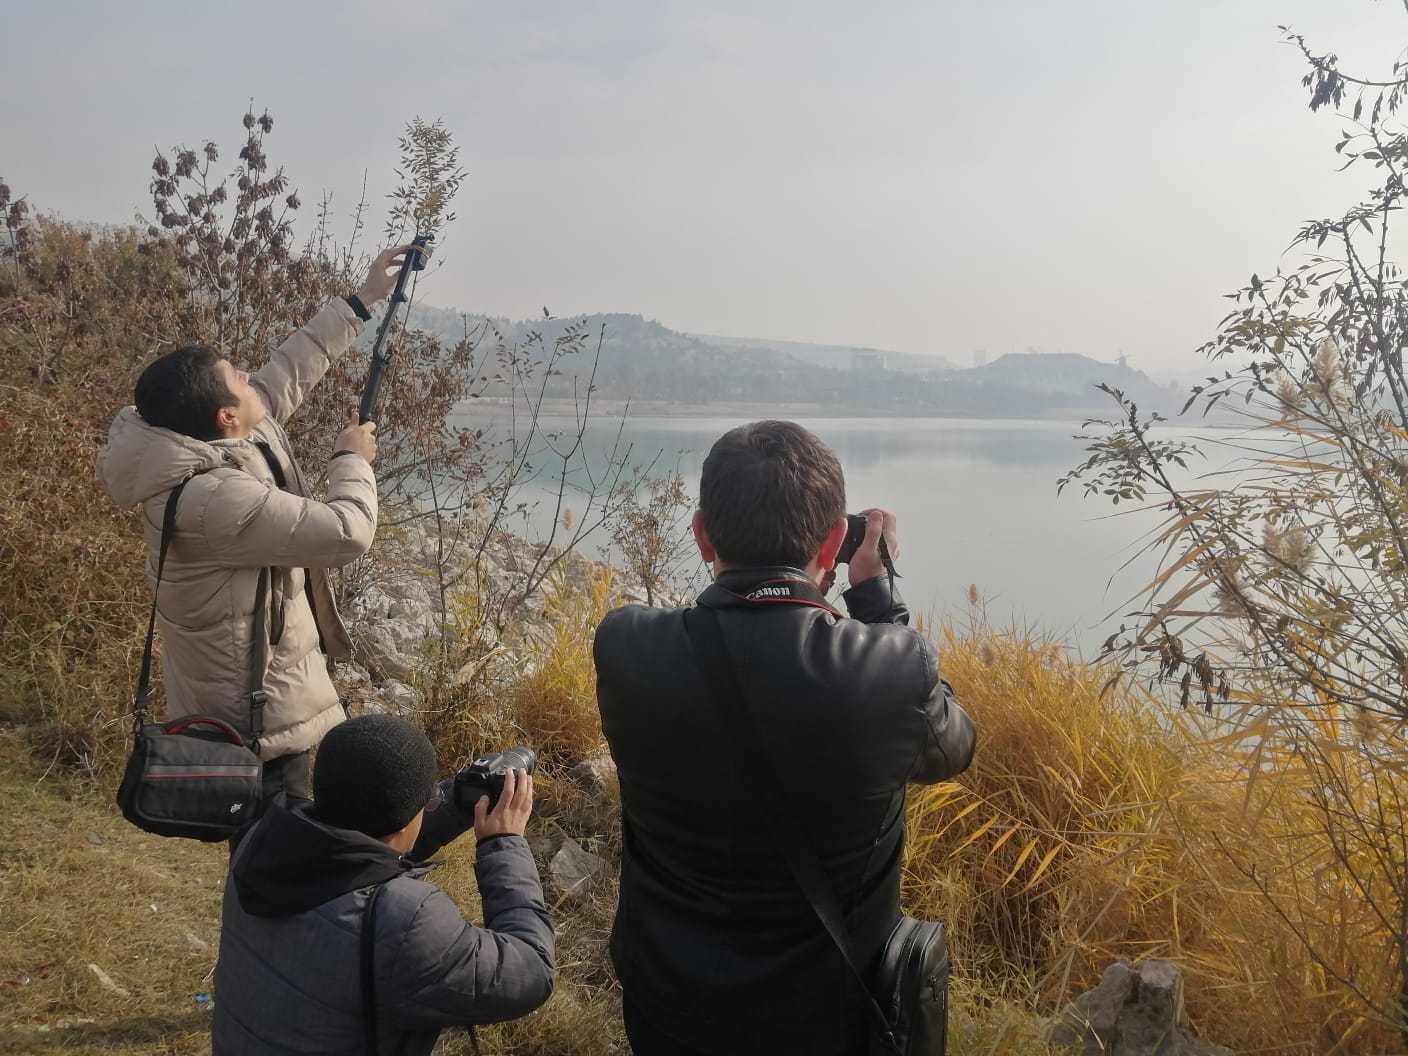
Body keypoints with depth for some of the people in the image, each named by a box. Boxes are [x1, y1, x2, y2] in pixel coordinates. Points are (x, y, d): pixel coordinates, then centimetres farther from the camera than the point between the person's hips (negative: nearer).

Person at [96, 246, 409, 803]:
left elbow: (286, 372, 8)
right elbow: (346, 533, -29)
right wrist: (352, 459, -9)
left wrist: (360, 302, 12)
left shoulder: (204, 450, -3)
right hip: (259, 721, -10)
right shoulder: (214, 498, -32)